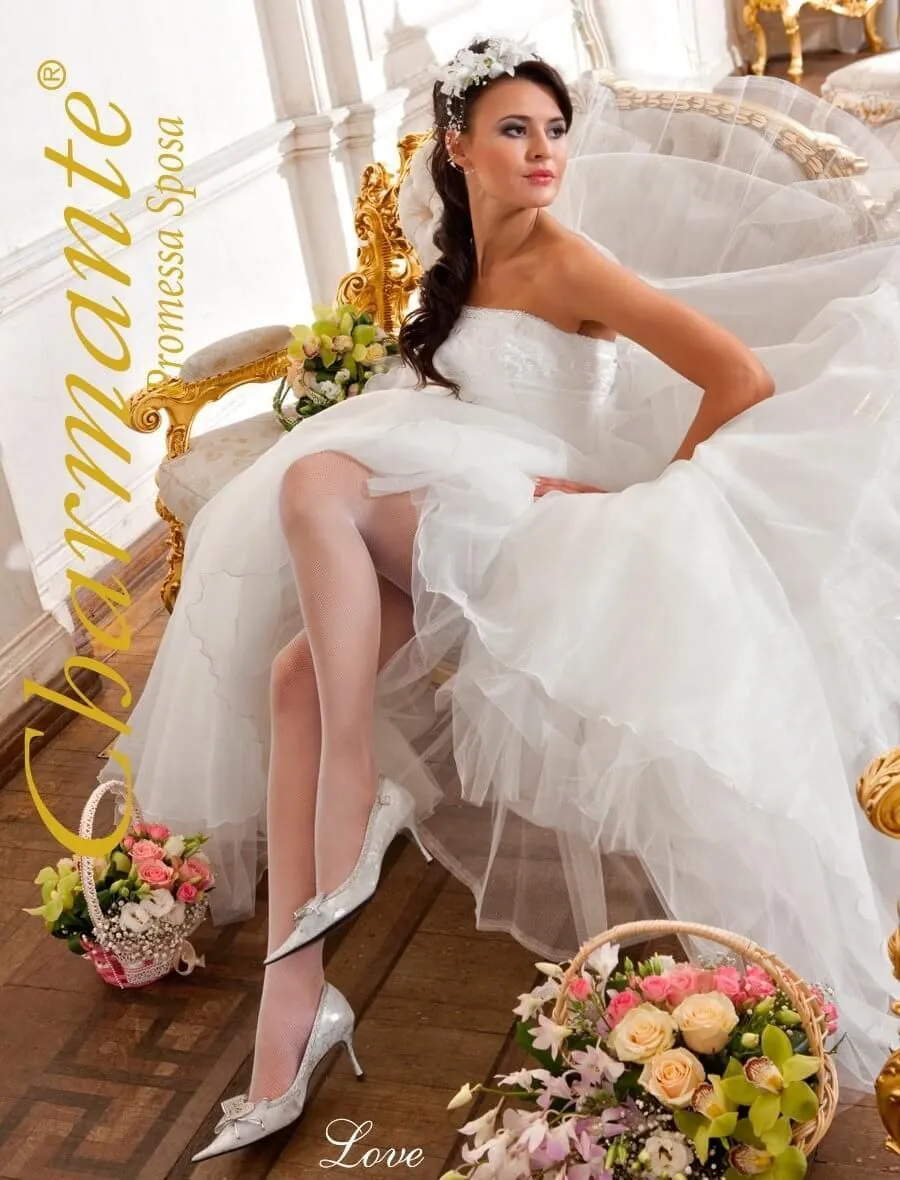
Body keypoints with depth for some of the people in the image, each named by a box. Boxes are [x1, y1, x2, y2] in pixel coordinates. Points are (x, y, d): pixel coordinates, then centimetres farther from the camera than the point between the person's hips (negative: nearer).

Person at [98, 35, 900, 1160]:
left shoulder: (567, 261, -8)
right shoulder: (456, 263, 16)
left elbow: (747, 377, -14)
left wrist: (653, 494, -9)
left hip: (536, 521, -7)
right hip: (437, 527, 7)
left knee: (317, 483, -30)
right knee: (295, 670, -20)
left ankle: (352, 784, -25)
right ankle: (294, 993, -23)